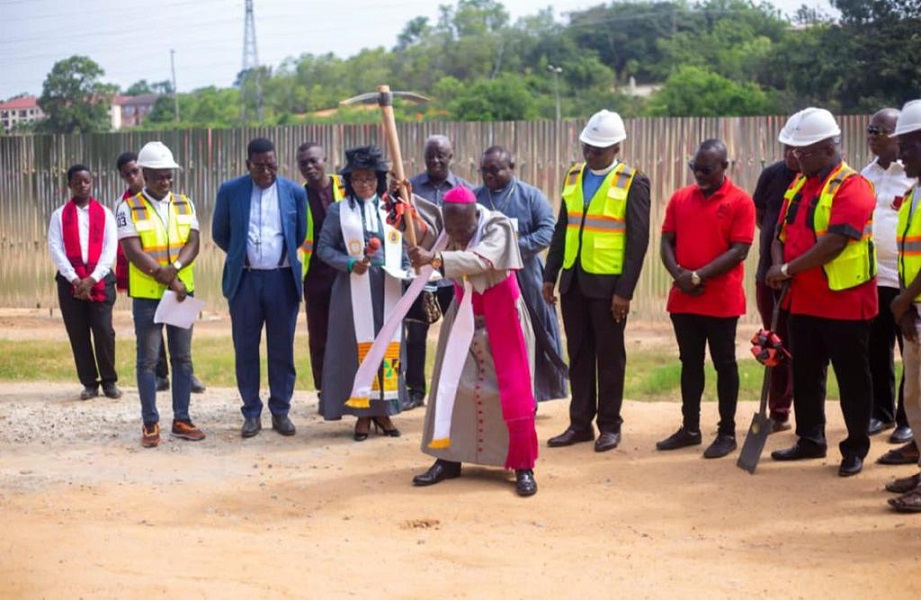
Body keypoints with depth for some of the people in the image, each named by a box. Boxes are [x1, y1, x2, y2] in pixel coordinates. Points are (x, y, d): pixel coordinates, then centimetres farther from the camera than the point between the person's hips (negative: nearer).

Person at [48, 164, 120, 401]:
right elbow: (55, 248, -1)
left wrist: (93, 279, -12)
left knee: (104, 331, -7)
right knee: (78, 334, 2)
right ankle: (89, 383, 10)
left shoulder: (105, 214, 7)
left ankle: (109, 381, 5)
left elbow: (110, 249, -1)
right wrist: (74, 279, -12)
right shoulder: (59, 215, 8)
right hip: (70, 281, 1)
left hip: (100, 280, -1)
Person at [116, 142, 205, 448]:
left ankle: (181, 419, 15)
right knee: (148, 360, 0)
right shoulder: (128, 208, -6)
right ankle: (150, 423, 6)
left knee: (183, 357, 7)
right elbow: (133, 253, -14)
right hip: (147, 295, -4)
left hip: (182, 291, 4)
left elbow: (193, 243, -2)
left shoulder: (184, 204, 7)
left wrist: (174, 268, -22)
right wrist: (169, 280, -17)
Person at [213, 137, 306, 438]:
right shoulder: (230, 191, 0)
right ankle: (251, 413, 12)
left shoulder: (294, 192, 1)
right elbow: (219, 234, 11)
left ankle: (281, 411, 14)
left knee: (282, 349, 5)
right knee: (246, 349, 4)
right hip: (244, 279, 0)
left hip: (282, 279, 0)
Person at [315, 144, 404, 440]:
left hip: (387, 288, 2)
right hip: (354, 288, -2)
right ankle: (363, 413, 7)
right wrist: (350, 264, -14)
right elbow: (324, 247, 0)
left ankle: (383, 410, 13)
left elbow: (404, 245, 11)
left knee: (387, 345, 3)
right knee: (358, 345, 0)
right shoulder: (338, 210, 2)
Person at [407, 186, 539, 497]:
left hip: (500, 314, -4)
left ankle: (523, 467, 0)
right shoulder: (444, 223, -7)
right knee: (450, 383, 1)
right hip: (464, 313, 5)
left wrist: (436, 258, -49)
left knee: (513, 390, -5)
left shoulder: (497, 227, -22)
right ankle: (448, 459, 11)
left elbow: (481, 260, -38)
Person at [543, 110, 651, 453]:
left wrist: (624, 292, -14)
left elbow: (638, 241, -9)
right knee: (579, 354, 10)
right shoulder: (574, 176, 10)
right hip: (573, 281, 5)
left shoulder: (633, 183, -6)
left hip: (607, 284, -5)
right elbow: (562, 229, 14)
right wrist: (549, 276, 9)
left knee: (609, 356, 4)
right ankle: (580, 423, 18)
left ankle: (610, 426, 14)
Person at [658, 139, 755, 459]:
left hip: (721, 300, -5)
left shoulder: (740, 201, -7)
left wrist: (699, 276, -17)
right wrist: (678, 274, -10)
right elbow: (667, 241, 8)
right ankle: (690, 428, 22)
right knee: (690, 363, 13)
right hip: (683, 298, 5)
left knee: (724, 364, 4)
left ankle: (727, 433, 11)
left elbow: (739, 251, -13)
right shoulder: (680, 198, 9)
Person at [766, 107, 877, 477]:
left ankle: (856, 448, 12)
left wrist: (789, 269, -19)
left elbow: (834, 243, -24)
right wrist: (778, 266, -7)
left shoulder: (851, 187, -15)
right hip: (803, 300, 8)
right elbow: (782, 232, 13)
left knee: (851, 377, 2)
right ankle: (810, 439, 27)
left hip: (845, 301, -8)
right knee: (805, 374, 14)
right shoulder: (799, 184, 11)